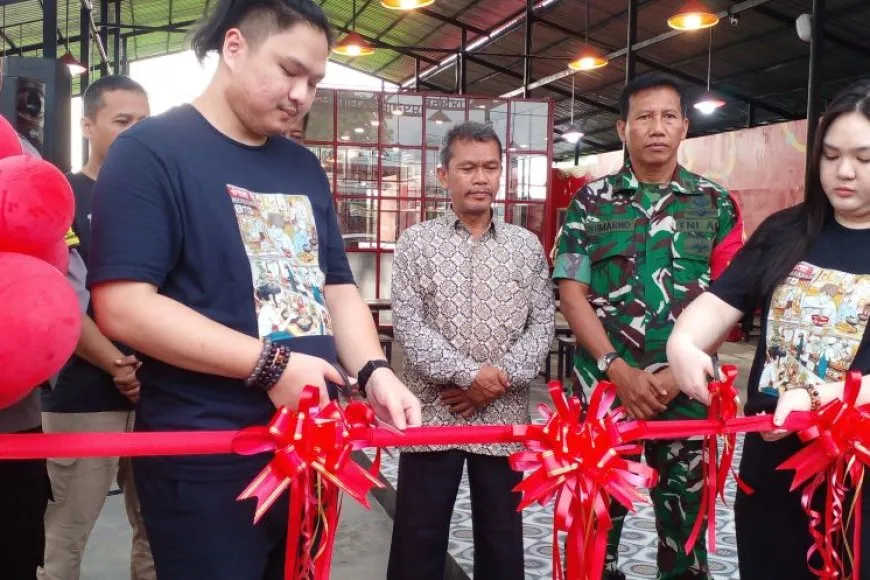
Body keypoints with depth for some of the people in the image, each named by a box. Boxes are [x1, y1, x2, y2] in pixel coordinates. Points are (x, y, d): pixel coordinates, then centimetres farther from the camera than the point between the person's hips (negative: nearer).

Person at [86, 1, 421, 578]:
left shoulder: (304, 167, 12)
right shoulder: (150, 150, -10)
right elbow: (123, 308, -19)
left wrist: (375, 372, -5)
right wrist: (270, 365, -21)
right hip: (205, 460, -7)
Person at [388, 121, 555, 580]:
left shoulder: (527, 245, 7)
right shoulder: (416, 242, 1)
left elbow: (543, 324, 2)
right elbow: (408, 326, -7)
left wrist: (500, 378, -12)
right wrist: (468, 374, -16)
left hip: (505, 416, 2)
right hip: (432, 413, -1)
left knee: (501, 535, 13)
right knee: (419, 536, 6)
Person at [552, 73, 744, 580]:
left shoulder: (716, 204, 4)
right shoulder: (591, 201, 3)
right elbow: (571, 292, -2)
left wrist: (677, 375, -10)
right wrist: (618, 370, -12)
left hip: (686, 391, 1)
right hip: (604, 384, 0)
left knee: (686, 516, 10)